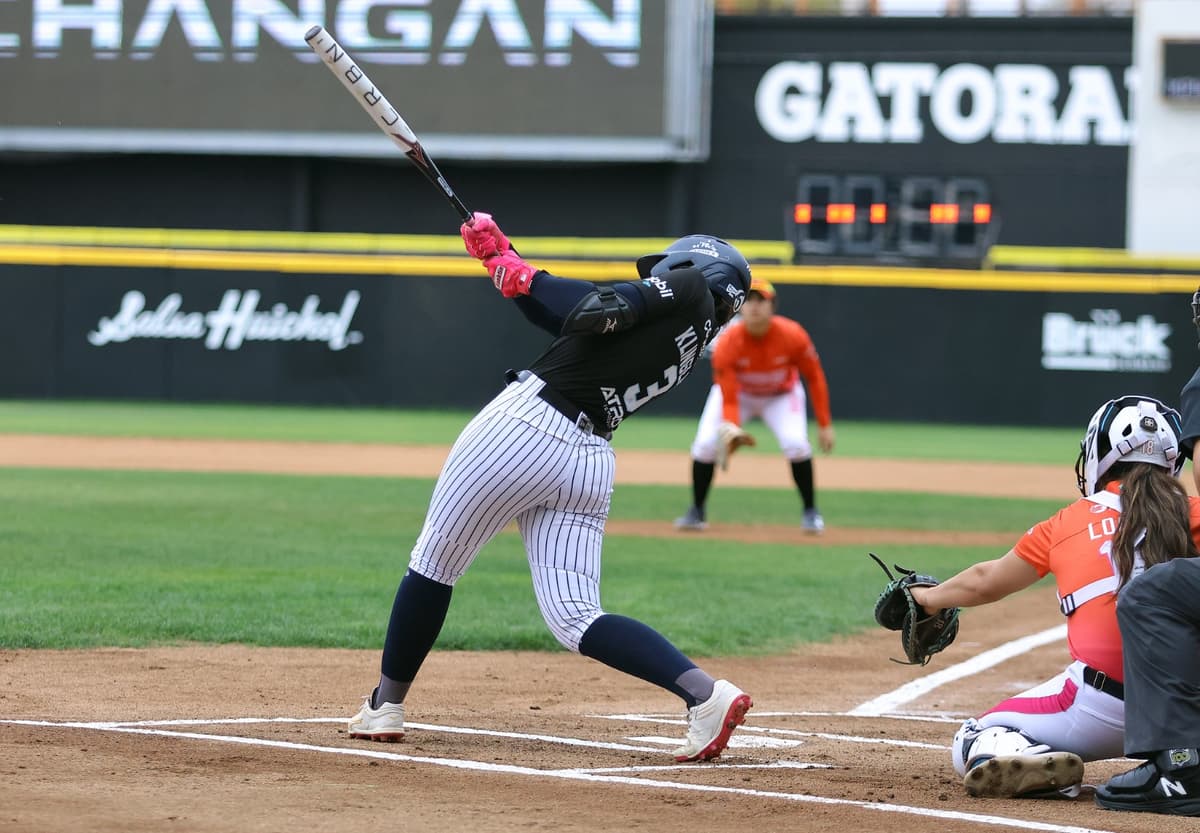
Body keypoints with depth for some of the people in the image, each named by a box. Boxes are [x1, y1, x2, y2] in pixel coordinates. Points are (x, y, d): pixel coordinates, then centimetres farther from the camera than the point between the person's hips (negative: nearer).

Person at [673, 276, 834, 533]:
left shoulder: (792, 336, -31)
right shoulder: (727, 344, -33)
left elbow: (815, 377, -16)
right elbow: (728, 400, -33)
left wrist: (824, 425, -15)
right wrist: (731, 430, -54)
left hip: (781, 395, 0)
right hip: (736, 392, 0)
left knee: (795, 443, -24)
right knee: (705, 444, -15)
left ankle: (810, 511, -4)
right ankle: (697, 511, 6)